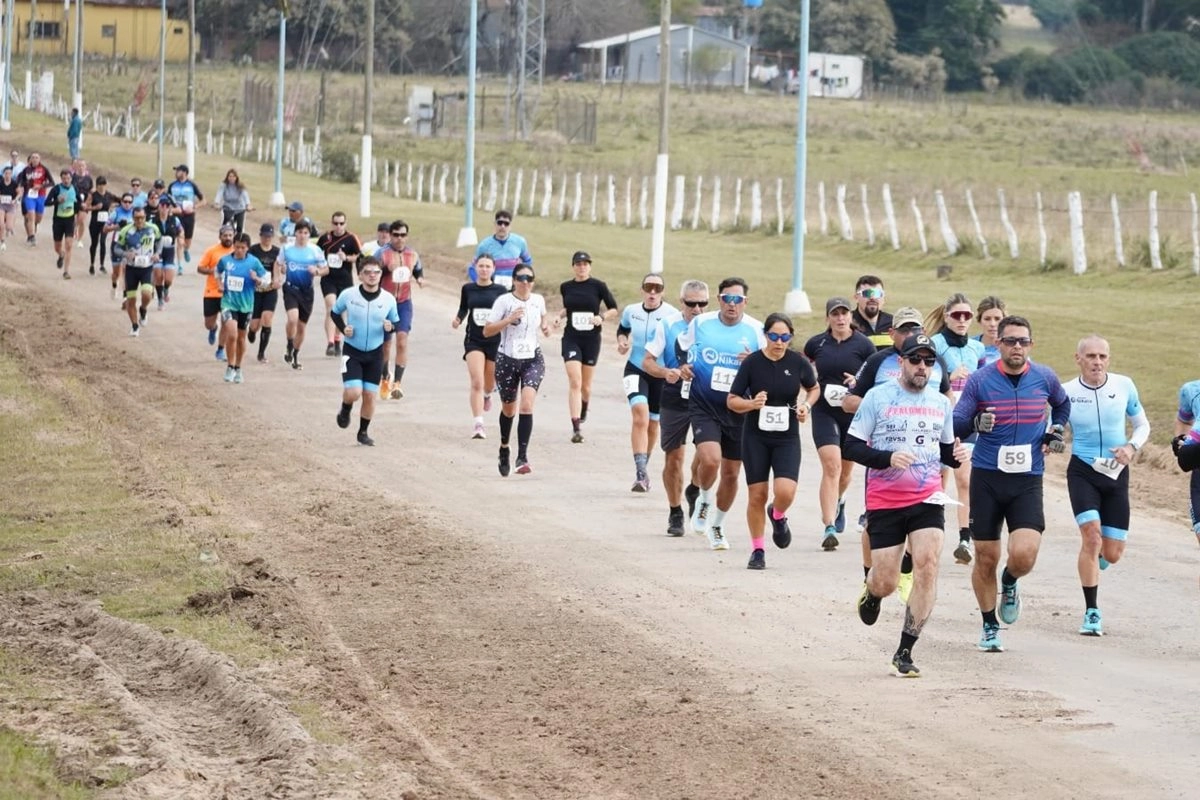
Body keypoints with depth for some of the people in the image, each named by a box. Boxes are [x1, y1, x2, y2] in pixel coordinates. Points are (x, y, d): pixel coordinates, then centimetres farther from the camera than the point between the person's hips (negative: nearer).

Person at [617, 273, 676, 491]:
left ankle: (643, 466, 37)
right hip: (635, 369, 0)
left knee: (653, 423, 12)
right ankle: (641, 471, -26)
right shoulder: (631, 311, 1)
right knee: (640, 415, -21)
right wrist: (622, 341, 2)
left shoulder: (671, 314, -11)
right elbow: (623, 329, 22)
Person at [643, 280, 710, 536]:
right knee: (673, 457, 6)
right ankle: (675, 513, 22)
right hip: (674, 399, 0)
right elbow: (647, 362, 1)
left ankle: (694, 491, 15)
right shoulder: (668, 325, -1)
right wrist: (665, 373, -19)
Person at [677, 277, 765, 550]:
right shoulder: (700, 323, -1)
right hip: (703, 405, -1)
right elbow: (681, 349, 17)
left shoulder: (756, 330, -3)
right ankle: (704, 500, 10)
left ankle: (717, 526, 31)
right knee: (710, 459, -23)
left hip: (738, 410, 1)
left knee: (731, 473, 9)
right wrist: (683, 368, -4)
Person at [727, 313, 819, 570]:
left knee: (785, 492, -17)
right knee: (757, 495, 3)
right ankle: (757, 550, 20)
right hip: (756, 436, 0)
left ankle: (778, 516, 20)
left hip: (787, 438, 0)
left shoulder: (798, 363, -4)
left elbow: (813, 388, 16)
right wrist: (752, 404, -22)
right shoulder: (752, 363, -8)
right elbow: (731, 400, -3)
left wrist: (806, 405, -4)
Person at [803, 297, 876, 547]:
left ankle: (838, 500, 50)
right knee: (831, 465, -16)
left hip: (854, 412, 1)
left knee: (846, 469, 15)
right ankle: (829, 526, -19)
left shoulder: (863, 344, -3)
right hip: (824, 411, -1)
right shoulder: (816, 344, 2)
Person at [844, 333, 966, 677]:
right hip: (884, 502, -3)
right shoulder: (877, 398, -3)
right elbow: (852, 446, -5)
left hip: (927, 500, 3)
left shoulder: (941, 403, 10)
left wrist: (955, 455, -3)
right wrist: (888, 458, -21)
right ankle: (871, 591, 40)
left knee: (927, 567, -16)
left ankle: (905, 652, -7)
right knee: (886, 582, -1)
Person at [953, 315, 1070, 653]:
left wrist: (1055, 430, 8)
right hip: (987, 477, 0)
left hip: (1027, 480, 0)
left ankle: (1010, 584, 19)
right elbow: (955, 425, -6)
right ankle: (990, 626, 23)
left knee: (1024, 554, -17)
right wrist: (975, 423, -27)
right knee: (986, 558, 4)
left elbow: (1062, 405, 25)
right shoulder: (980, 380, -4)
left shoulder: (1044, 378, 3)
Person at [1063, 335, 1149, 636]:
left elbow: (1142, 424, 10)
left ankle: (1093, 562, 43)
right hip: (1082, 472, -2)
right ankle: (1092, 612, -10)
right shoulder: (1065, 392, -6)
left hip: (1116, 474, 2)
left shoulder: (1124, 386, -2)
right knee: (1092, 534, -21)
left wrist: (1132, 446, -9)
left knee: (1113, 554, 3)